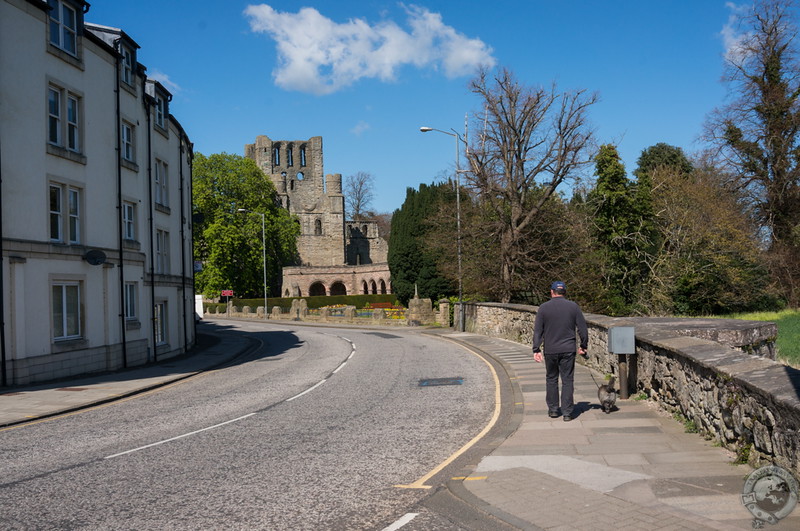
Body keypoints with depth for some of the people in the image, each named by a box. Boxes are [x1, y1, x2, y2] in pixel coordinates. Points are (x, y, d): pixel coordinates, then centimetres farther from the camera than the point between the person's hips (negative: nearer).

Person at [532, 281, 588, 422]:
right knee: (567, 380, 3)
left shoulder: (544, 308, 0)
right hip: (568, 350, 0)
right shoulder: (573, 307, 1)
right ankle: (567, 412, 1)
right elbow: (583, 328, 2)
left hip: (550, 350, 0)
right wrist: (583, 346, 14)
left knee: (551, 379, 14)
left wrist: (536, 349, 1)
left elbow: (537, 330, -2)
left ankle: (553, 410, 19)